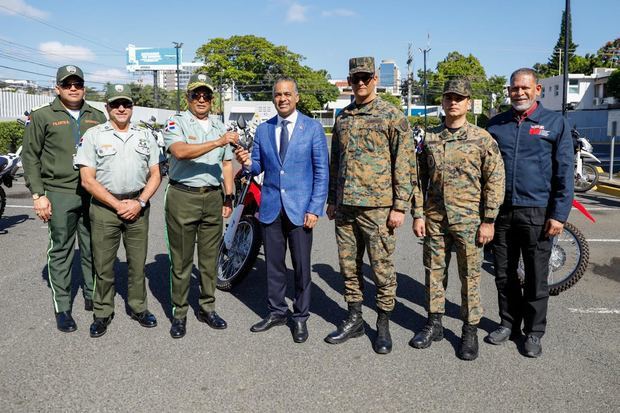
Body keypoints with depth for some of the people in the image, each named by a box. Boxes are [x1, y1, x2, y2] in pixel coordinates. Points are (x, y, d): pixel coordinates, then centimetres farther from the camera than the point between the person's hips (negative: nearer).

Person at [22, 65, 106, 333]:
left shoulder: (97, 117, 13)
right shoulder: (42, 117, 3)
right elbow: (30, 157, 2)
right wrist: (38, 194, -5)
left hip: (94, 194, 3)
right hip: (59, 195, -3)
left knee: (93, 250, 10)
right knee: (60, 252, 2)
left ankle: (92, 297, 26)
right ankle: (62, 309, 11)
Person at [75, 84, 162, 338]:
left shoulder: (145, 136, 9)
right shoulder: (93, 135, 0)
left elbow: (155, 175, 8)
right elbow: (87, 180, -5)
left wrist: (139, 202, -7)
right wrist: (117, 204, -11)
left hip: (138, 206, 2)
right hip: (104, 207, -2)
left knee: (138, 262, 9)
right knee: (103, 264, 5)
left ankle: (138, 307, 25)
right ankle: (102, 313, 20)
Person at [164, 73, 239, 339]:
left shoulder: (220, 127, 16)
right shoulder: (176, 123, -3)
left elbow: (226, 164, 19)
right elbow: (180, 151, -24)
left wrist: (229, 197, 12)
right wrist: (218, 142, -28)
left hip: (213, 197, 5)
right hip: (183, 197, -5)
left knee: (210, 258, 11)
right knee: (181, 260, 3)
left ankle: (207, 308, 24)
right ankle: (179, 314, 15)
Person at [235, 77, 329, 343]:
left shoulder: (313, 128, -2)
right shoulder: (263, 130, 9)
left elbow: (322, 171, -4)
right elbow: (259, 166, 11)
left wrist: (315, 209, -11)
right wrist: (247, 163, -13)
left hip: (300, 208, -3)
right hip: (271, 207, 3)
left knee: (302, 266, 4)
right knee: (273, 264, 12)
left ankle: (300, 317, 20)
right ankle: (276, 312, 28)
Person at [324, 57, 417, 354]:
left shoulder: (393, 117, -4)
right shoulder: (342, 117, 13)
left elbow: (406, 164, -7)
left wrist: (400, 207, -12)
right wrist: (331, 200, 16)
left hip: (377, 207, -5)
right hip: (345, 207, 6)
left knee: (382, 269, 3)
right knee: (349, 266, 12)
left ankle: (383, 325, 18)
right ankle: (354, 319, 28)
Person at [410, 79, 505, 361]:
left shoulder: (482, 139, -3)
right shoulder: (429, 139, 8)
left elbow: (495, 181, -4)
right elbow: (421, 179, 10)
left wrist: (488, 221, -9)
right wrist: (418, 215, 4)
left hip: (468, 220, -3)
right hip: (434, 219, 4)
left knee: (470, 276, 4)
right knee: (434, 272, 11)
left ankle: (470, 331, 18)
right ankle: (434, 324, 26)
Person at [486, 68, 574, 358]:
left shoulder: (556, 123, 2)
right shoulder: (496, 124, 10)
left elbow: (564, 172, -1)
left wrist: (559, 214, -8)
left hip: (537, 213, -3)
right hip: (501, 211, 3)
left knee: (536, 277, 6)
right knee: (504, 275, 12)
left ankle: (533, 332, 21)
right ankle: (509, 323, 29)